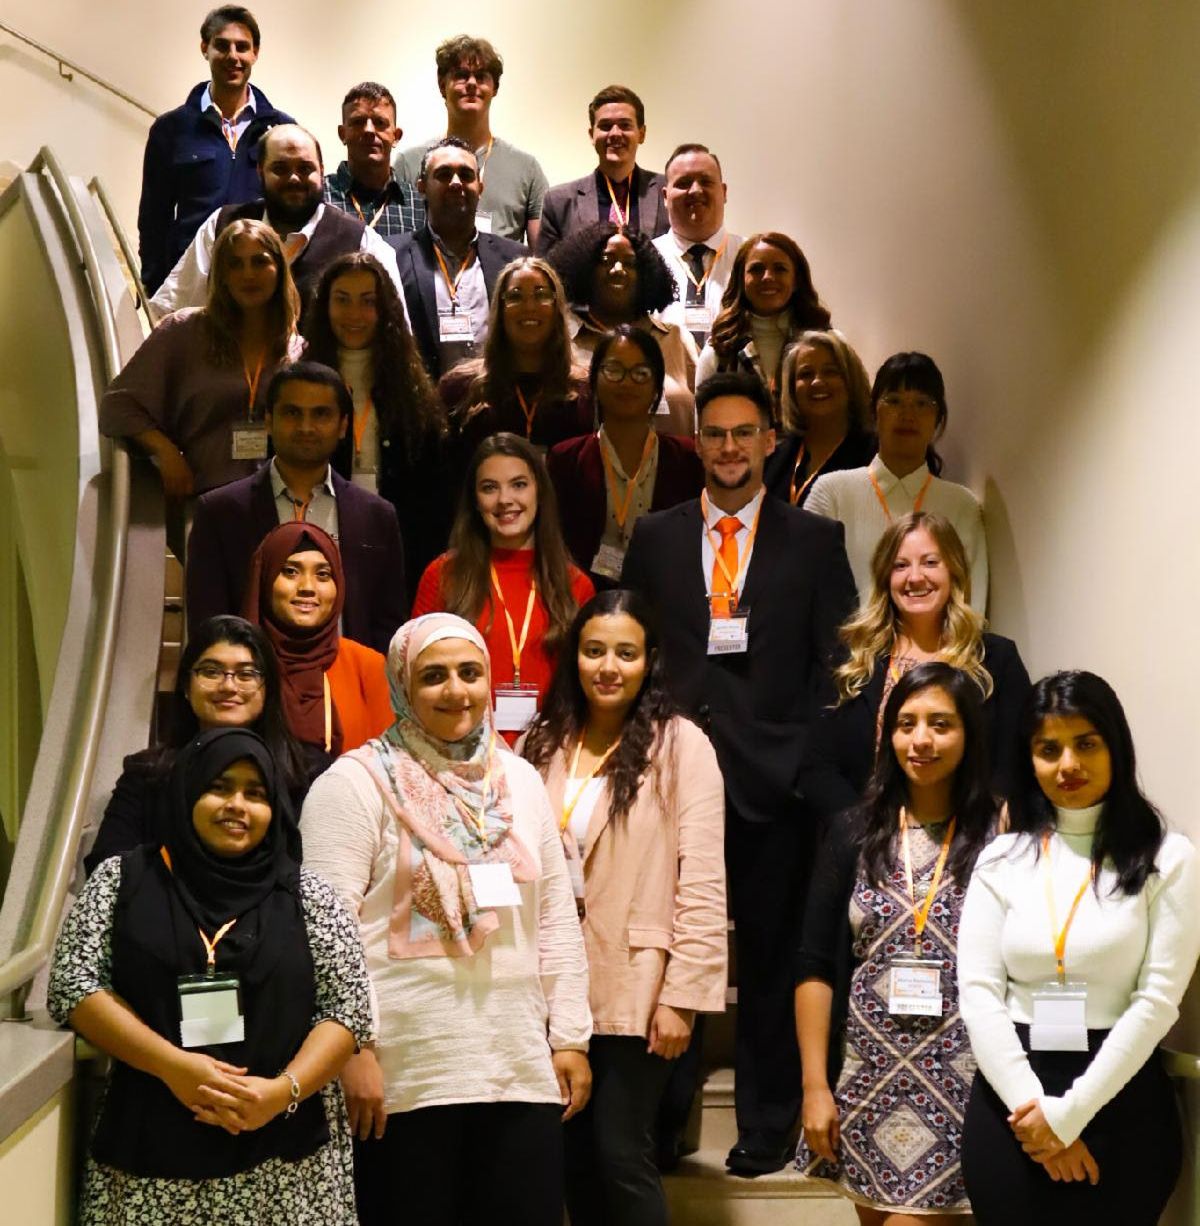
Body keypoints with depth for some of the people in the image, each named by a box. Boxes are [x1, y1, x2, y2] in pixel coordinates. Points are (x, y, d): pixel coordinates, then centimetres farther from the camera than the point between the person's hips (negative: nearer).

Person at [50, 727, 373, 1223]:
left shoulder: (304, 893, 4)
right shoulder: (121, 879, 5)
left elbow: (349, 1007, 1)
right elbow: (73, 985, -2)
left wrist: (284, 1089, -15)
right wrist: (172, 1065, -13)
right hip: (153, 1148, 0)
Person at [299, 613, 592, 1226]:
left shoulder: (520, 780, 13)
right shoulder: (356, 783, -5)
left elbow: (557, 920, 14)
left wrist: (570, 1036, 10)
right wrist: (352, 1049, -16)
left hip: (521, 1067, 5)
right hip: (402, 1073, -5)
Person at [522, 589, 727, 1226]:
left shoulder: (680, 745, -7)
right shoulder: (543, 745, 8)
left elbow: (702, 884, -10)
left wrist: (681, 995, -14)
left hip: (634, 989, -5)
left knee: (622, 1154, -1)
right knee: (574, 1155, 12)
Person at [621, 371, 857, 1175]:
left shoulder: (814, 540, 5)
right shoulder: (654, 538, 10)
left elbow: (838, 659, 2)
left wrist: (821, 761, -8)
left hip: (775, 776, -1)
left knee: (770, 952, 7)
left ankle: (768, 1121, 21)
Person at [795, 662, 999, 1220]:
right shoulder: (854, 833, 4)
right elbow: (815, 968, 3)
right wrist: (814, 1085, -1)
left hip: (962, 1087, -3)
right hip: (866, 1083, 3)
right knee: (876, 1213, 12)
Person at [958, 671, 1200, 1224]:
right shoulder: (1002, 859, 5)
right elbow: (978, 992, -2)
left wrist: (1069, 1113, -13)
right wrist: (1033, 1106, -13)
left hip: (1121, 1101, -2)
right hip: (1010, 1106, 2)